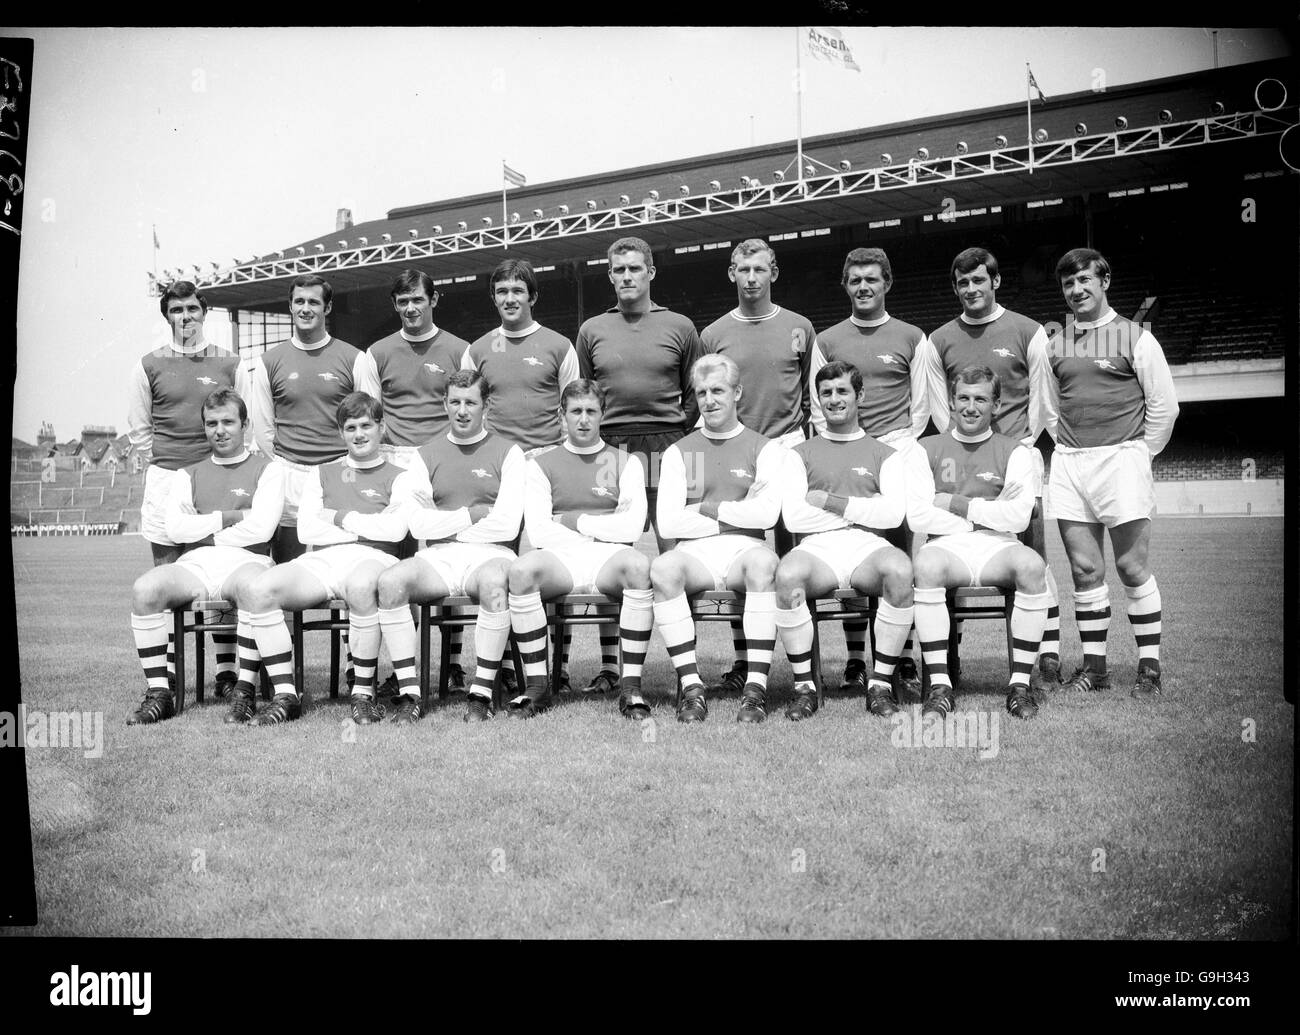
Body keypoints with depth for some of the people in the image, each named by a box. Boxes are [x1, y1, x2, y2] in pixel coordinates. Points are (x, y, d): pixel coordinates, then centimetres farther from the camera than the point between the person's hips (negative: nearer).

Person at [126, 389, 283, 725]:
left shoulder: (267, 470, 11)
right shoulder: (188, 475, 23)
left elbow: (260, 529, -5)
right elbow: (175, 529, 6)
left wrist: (203, 531, 2)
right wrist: (230, 517, -1)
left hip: (245, 560, -3)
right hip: (195, 565, 4)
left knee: (253, 585, -39)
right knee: (144, 589, -27)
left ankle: (244, 690, -28)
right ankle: (159, 692, -17)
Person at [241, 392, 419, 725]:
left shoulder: (400, 477, 17)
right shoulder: (321, 474, 26)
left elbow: (395, 529, -2)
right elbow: (306, 530, 11)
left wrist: (340, 517, 6)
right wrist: (366, 529, 3)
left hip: (372, 559, -3)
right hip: (322, 560, 4)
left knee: (360, 586, -41)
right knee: (259, 590, -26)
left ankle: (363, 692, -25)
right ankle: (285, 695, -19)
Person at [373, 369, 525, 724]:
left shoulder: (507, 452, 7)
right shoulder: (426, 455, 16)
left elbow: (506, 525, -4)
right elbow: (417, 524, 5)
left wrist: (447, 528, 1)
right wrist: (472, 514, -2)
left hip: (489, 553, -3)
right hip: (438, 559, 3)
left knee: (493, 582, -37)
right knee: (389, 581, -27)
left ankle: (482, 695, -27)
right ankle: (409, 695, -22)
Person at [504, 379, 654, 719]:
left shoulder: (625, 461, 16)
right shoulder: (542, 464, 16)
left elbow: (631, 527, 1)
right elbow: (537, 531, 1)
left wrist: (574, 520, 2)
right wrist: (597, 538, -4)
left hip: (609, 559, 0)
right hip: (559, 558, 0)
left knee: (639, 565, -34)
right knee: (522, 569, -32)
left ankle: (631, 686, -29)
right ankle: (536, 686, -22)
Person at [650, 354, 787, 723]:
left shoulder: (765, 449, 12)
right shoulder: (678, 453, 16)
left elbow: (767, 514, -5)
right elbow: (668, 523, 1)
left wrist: (707, 507, -1)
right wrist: (739, 515, -1)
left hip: (744, 550, -1)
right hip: (695, 553, 1)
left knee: (763, 560, -36)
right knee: (662, 567, -32)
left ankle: (756, 687, -33)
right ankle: (691, 686, -26)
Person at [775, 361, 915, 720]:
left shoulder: (885, 454, 20)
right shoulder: (801, 454, 20)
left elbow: (893, 514, 2)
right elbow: (793, 518, 3)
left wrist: (829, 501, -1)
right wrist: (864, 509, 3)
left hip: (868, 547, 0)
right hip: (817, 548, 0)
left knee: (899, 567, -35)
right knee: (788, 573, -35)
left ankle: (881, 683, -20)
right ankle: (804, 685, -19)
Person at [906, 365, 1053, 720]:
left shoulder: (1014, 452, 11)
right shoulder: (926, 450, 12)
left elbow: (1018, 517, -4)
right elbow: (917, 516, -2)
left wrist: (955, 504, -3)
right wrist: (988, 512, -2)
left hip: (997, 548, 1)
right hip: (948, 547, 0)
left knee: (1032, 565, -32)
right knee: (925, 563, -35)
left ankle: (1020, 683, -21)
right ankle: (939, 685, -27)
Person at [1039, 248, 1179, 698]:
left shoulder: (1135, 337, 1)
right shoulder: (1054, 344, 12)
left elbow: (1164, 404, 3)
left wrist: (1139, 454, 3)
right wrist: (1071, 449, 10)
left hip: (1121, 458, -4)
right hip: (1068, 462, 4)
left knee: (1132, 567, -3)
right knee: (1084, 568, 5)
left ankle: (1149, 667, 7)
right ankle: (1094, 665, 13)